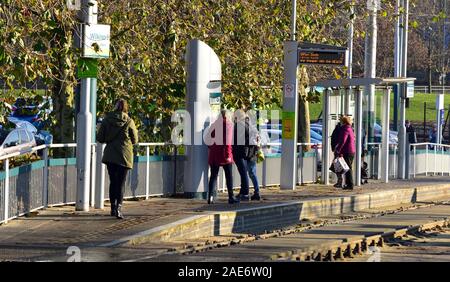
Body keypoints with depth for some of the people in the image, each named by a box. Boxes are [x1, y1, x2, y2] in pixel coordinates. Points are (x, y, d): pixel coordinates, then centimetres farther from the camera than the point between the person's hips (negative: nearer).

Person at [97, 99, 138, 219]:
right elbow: (135, 140, 2)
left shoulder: (107, 120, -3)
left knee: (113, 182, 14)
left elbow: (100, 138, -1)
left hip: (110, 155, 2)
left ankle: (113, 208, 16)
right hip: (124, 155, -2)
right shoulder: (129, 121, -7)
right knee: (121, 183, 0)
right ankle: (118, 208, -13)